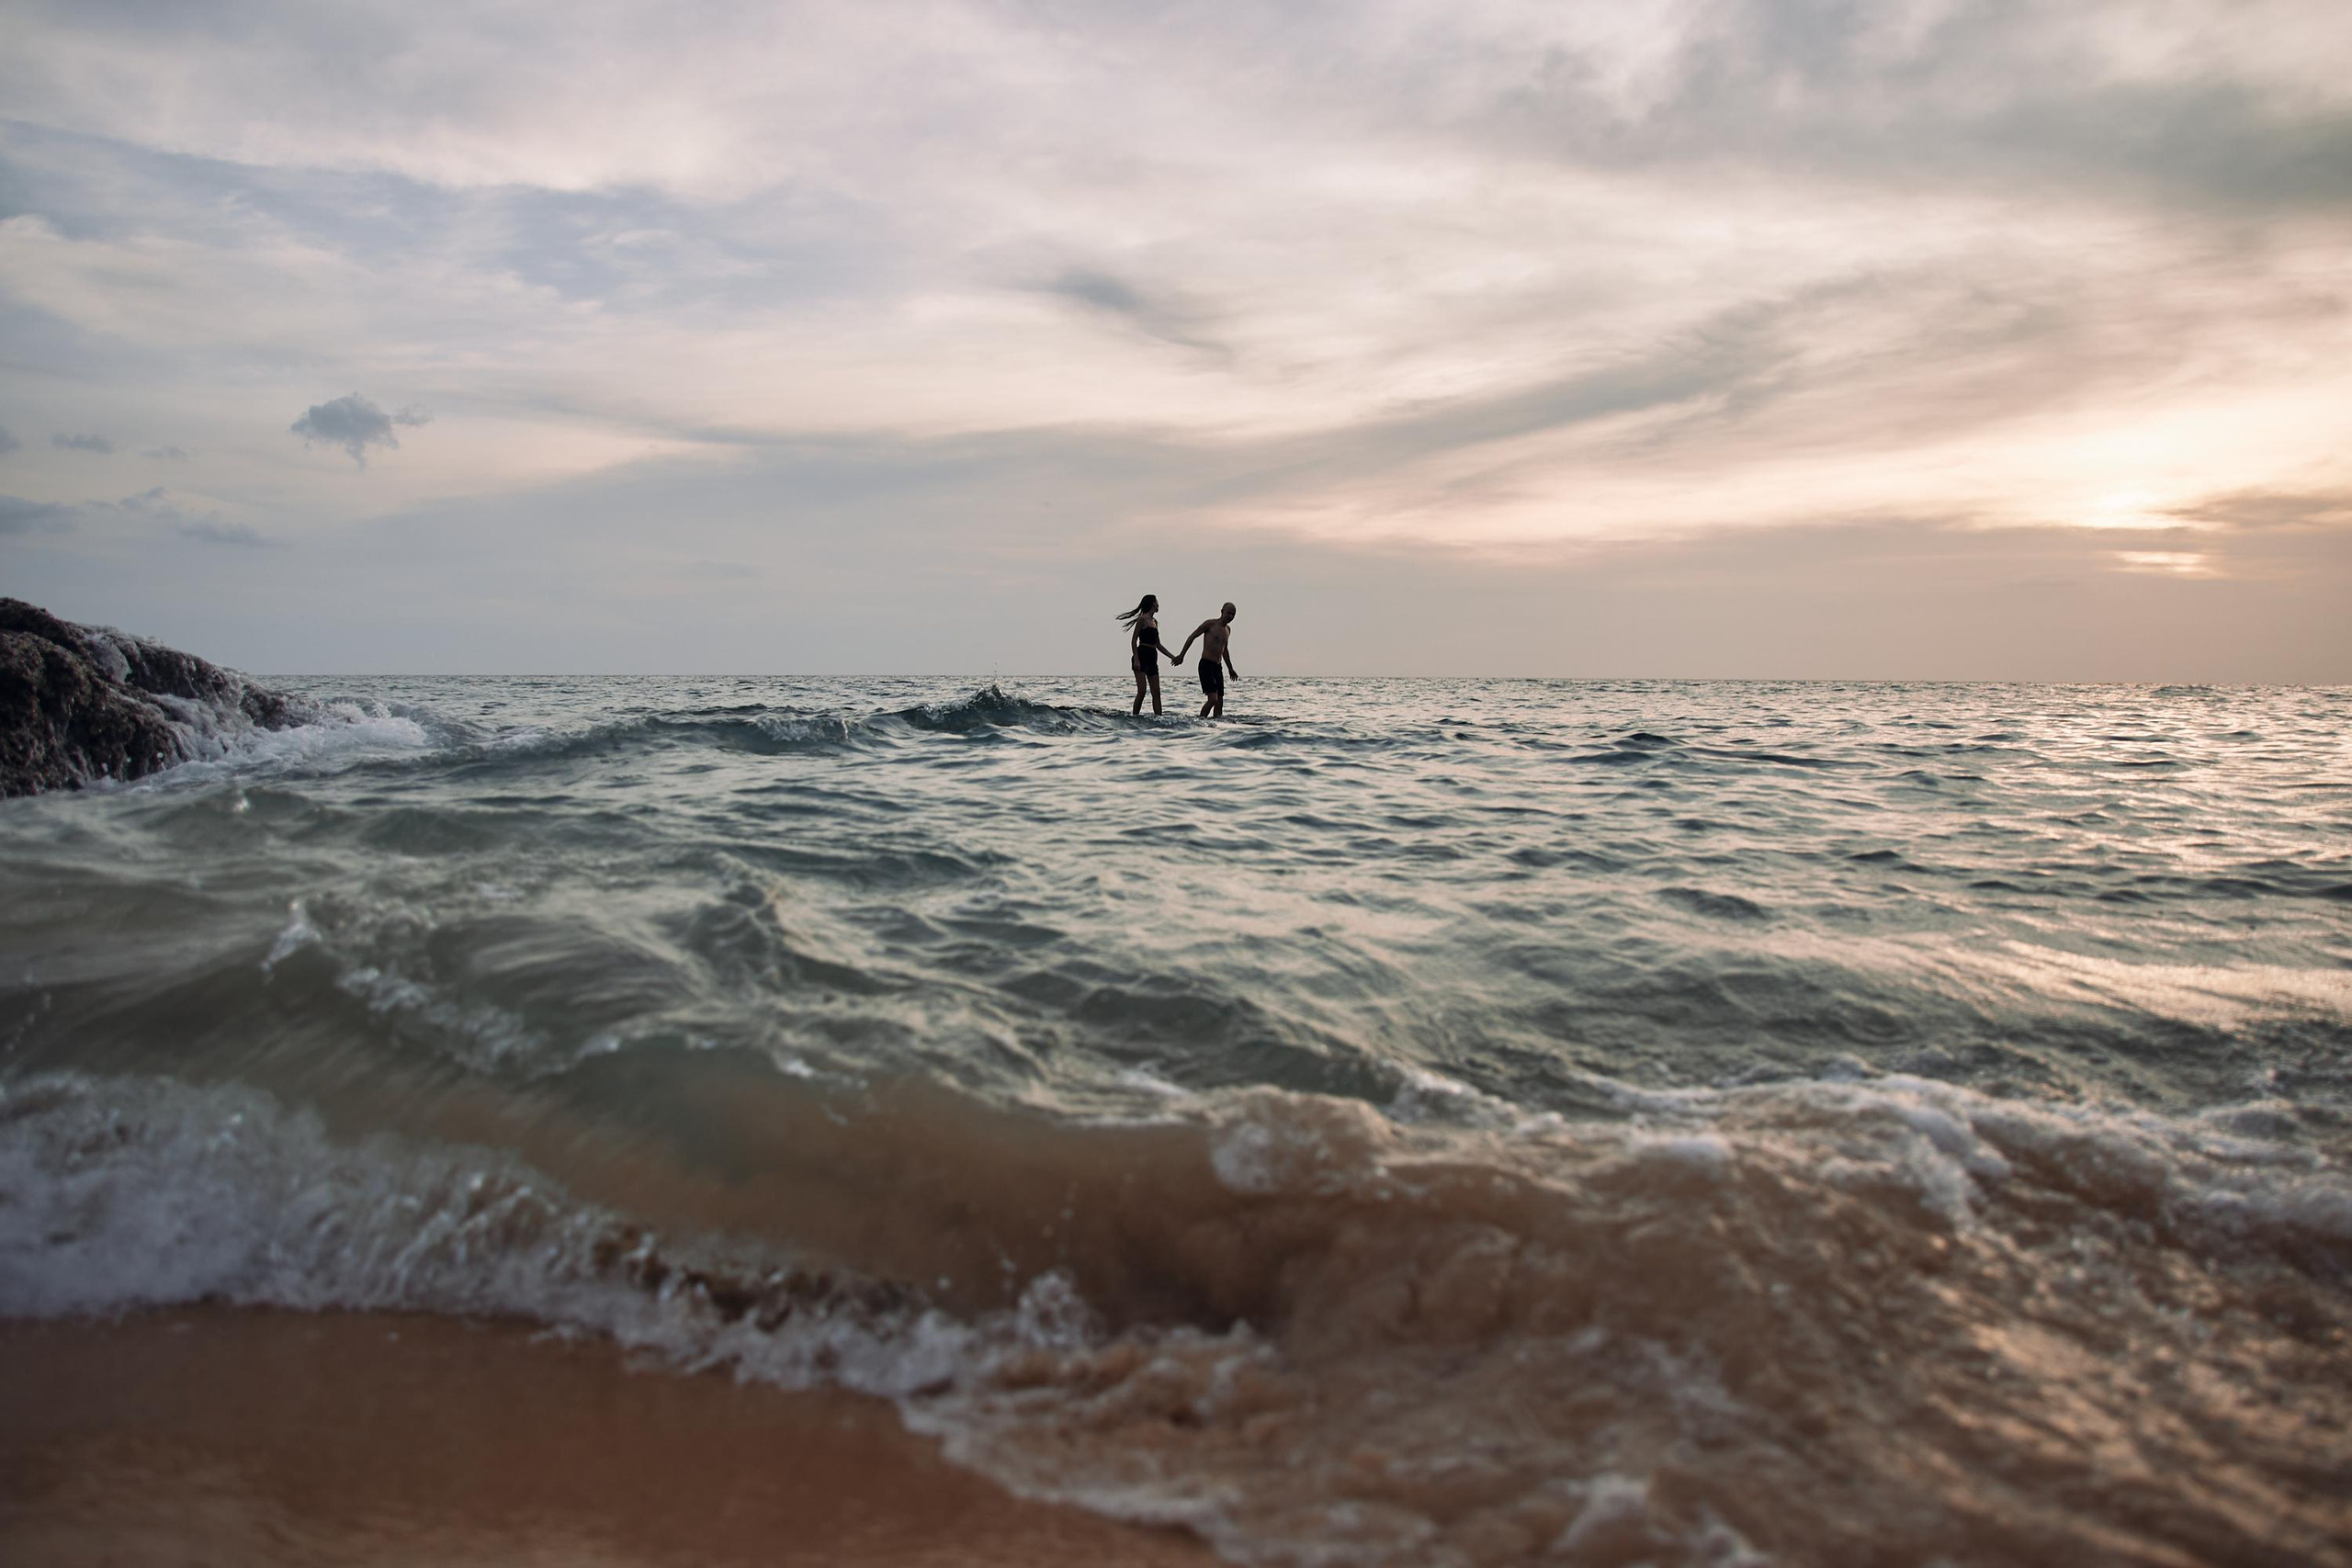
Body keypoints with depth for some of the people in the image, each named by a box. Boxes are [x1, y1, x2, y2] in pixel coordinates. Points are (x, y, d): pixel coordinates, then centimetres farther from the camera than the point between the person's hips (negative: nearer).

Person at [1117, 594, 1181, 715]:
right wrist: (1136, 659, -19)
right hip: (1142, 656, -8)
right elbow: (1133, 640, -9)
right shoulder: (1142, 619, -5)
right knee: (1142, 691, -13)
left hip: (1152, 659, 8)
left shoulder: (1155, 621, 18)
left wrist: (1173, 657, 21)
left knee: (1156, 692, 1)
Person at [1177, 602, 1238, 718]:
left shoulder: (1228, 629, 16)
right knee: (1213, 699, -19)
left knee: (1220, 701, 5)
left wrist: (1230, 668, 34)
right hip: (1206, 665, -8)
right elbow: (1192, 637, -1)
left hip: (1218, 667, 8)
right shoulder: (1210, 624, -6)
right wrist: (1181, 655, -4)